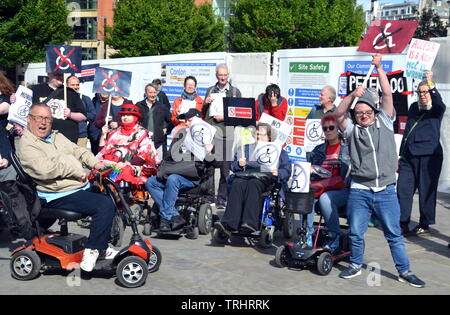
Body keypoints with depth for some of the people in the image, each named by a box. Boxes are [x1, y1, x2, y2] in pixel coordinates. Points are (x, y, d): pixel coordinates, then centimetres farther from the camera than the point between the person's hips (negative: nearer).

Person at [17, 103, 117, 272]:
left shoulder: (57, 136, 20)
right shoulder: (26, 144, -9)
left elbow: (78, 151, 19)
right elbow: (45, 170, -23)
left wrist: (95, 163, 0)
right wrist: (77, 172, -18)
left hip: (83, 186, 10)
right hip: (59, 196, -10)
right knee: (105, 205, -24)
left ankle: (103, 246, 15)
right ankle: (92, 250, -13)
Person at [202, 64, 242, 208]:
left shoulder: (235, 92, 9)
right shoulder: (210, 90, 17)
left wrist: (225, 117, -8)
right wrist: (206, 104, 2)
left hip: (226, 133, -2)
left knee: (225, 168, -3)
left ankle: (221, 199, 5)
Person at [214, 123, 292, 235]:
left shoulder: (278, 151, 23)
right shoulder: (247, 148, 32)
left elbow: (287, 170, 10)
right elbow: (233, 166, 22)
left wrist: (278, 173, -12)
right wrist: (239, 164, -2)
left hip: (266, 177, -3)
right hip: (247, 175, 3)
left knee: (253, 183, -38)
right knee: (237, 183, -34)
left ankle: (250, 223, -49)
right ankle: (228, 223, -46)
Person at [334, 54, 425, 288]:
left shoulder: (384, 123, 8)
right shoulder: (352, 129, 7)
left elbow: (387, 94, 1)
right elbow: (338, 114, -10)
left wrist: (378, 68, -2)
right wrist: (352, 96, -23)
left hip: (386, 191, 0)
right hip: (359, 191, 0)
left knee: (394, 233, 5)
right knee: (355, 233, 7)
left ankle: (404, 271, 14)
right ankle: (355, 265, 27)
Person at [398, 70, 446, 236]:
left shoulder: (437, 110, 2)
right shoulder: (414, 107, 17)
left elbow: (439, 102, -25)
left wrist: (431, 84, -39)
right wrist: (401, 155, 19)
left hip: (429, 156, -5)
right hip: (409, 156, 5)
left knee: (426, 191, 1)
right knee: (403, 188, -2)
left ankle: (425, 224, 14)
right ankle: (403, 224, 4)